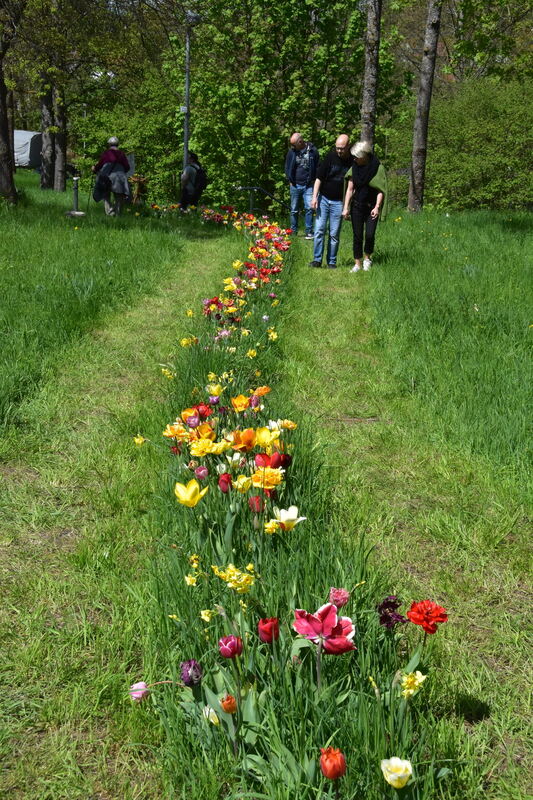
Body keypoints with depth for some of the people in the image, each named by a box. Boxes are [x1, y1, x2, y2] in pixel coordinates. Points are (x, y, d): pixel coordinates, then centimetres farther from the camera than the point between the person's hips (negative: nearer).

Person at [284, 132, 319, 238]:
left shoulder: (313, 151, -3)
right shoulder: (292, 151, 2)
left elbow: (318, 167, 5)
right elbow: (287, 167, 13)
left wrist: (313, 181, 0)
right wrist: (290, 181, 5)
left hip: (308, 185, -2)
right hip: (295, 185, 2)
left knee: (309, 208, -8)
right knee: (294, 210, 7)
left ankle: (309, 231, 0)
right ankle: (293, 232, 17)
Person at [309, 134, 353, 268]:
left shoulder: (353, 161, -4)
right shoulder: (330, 157, -4)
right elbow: (319, 177, -1)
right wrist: (314, 197, -9)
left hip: (338, 202, 0)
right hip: (323, 199, 0)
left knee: (334, 234, 3)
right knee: (319, 230, -4)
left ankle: (332, 261, 13)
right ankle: (317, 259, 3)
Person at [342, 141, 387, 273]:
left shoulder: (378, 168, -10)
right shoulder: (354, 167, 0)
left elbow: (381, 190, -9)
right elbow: (350, 189, 2)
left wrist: (377, 207, -19)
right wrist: (345, 207, -5)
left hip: (372, 206, -3)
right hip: (357, 206, 3)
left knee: (369, 234, -10)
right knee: (357, 236, 2)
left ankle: (367, 258, 17)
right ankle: (357, 264, 12)